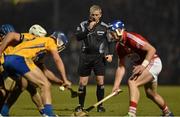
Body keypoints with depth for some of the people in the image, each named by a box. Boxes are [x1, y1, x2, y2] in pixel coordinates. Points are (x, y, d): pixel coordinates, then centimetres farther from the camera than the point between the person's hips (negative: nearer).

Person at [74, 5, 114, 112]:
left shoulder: (104, 27, 4)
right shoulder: (83, 25, 4)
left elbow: (110, 42, 10)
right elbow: (78, 37, -7)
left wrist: (110, 54, -2)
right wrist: (88, 29, -15)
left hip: (99, 57, 0)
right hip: (85, 56, 0)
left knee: (100, 81, -6)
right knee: (83, 82, 0)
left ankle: (100, 105, 4)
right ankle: (80, 105, 12)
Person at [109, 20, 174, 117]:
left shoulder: (131, 38, -25)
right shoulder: (119, 47, 2)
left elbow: (152, 49, -29)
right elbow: (121, 67, 6)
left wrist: (143, 65, -37)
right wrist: (116, 85, -1)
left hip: (152, 62, -10)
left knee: (132, 82, -28)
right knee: (151, 94, 23)